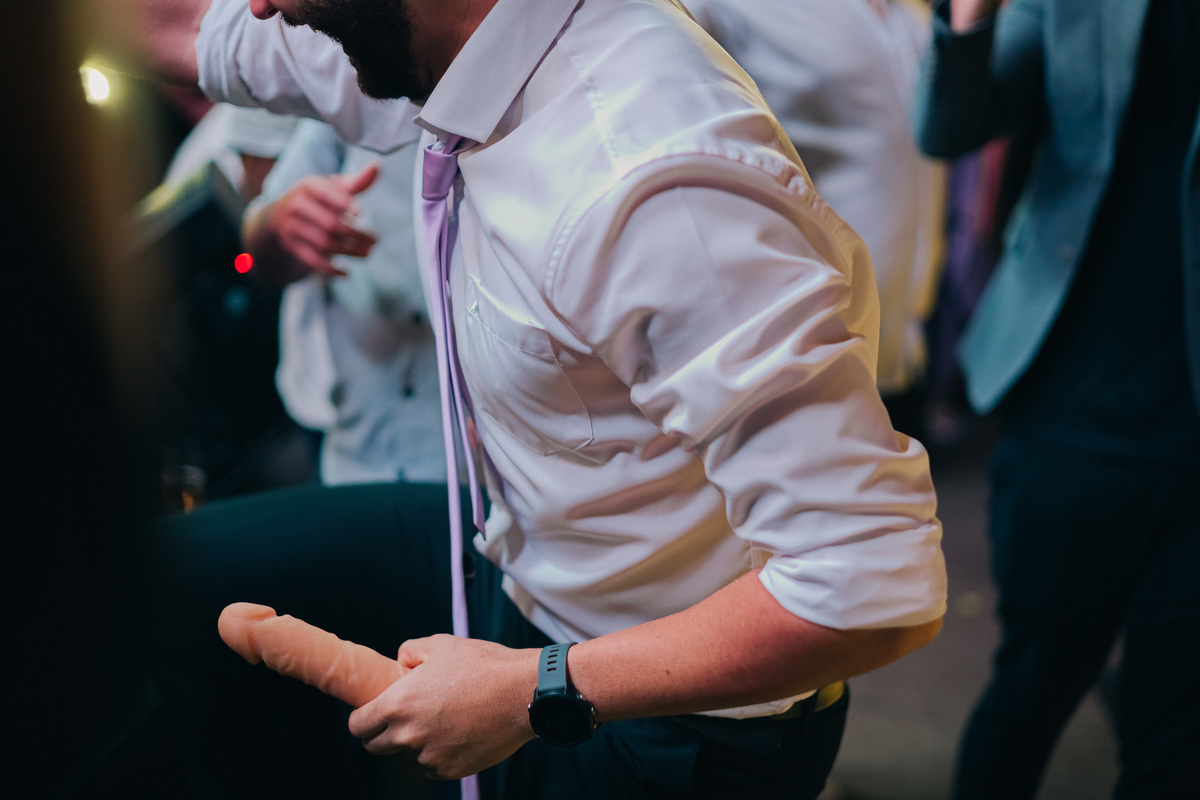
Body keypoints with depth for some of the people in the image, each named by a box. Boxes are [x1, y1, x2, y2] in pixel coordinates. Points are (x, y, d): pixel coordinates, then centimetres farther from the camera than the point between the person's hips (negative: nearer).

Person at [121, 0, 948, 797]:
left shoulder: (659, 188, -37)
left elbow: (878, 588, -36)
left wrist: (536, 691, -29)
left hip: (674, 718, -7)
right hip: (522, 569, 8)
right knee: (173, 582, 14)